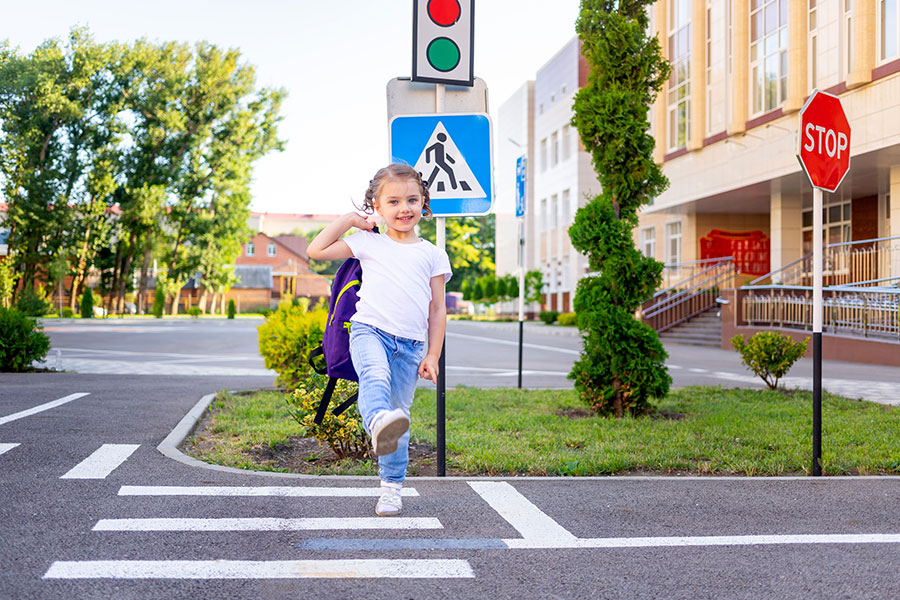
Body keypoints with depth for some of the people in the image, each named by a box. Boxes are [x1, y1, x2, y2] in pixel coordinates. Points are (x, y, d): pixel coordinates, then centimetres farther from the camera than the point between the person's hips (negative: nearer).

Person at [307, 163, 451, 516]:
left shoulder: (432, 255, 12)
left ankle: (391, 488, 15)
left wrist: (432, 355, 6)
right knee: (375, 375, -35)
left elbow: (437, 310, 12)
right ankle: (378, 422, -65)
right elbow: (316, 251, 7)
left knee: (400, 411, 4)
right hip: (370, 331, -2)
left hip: (410, 345, 2)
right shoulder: (368, 242, 10)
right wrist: (348, 220, 9)